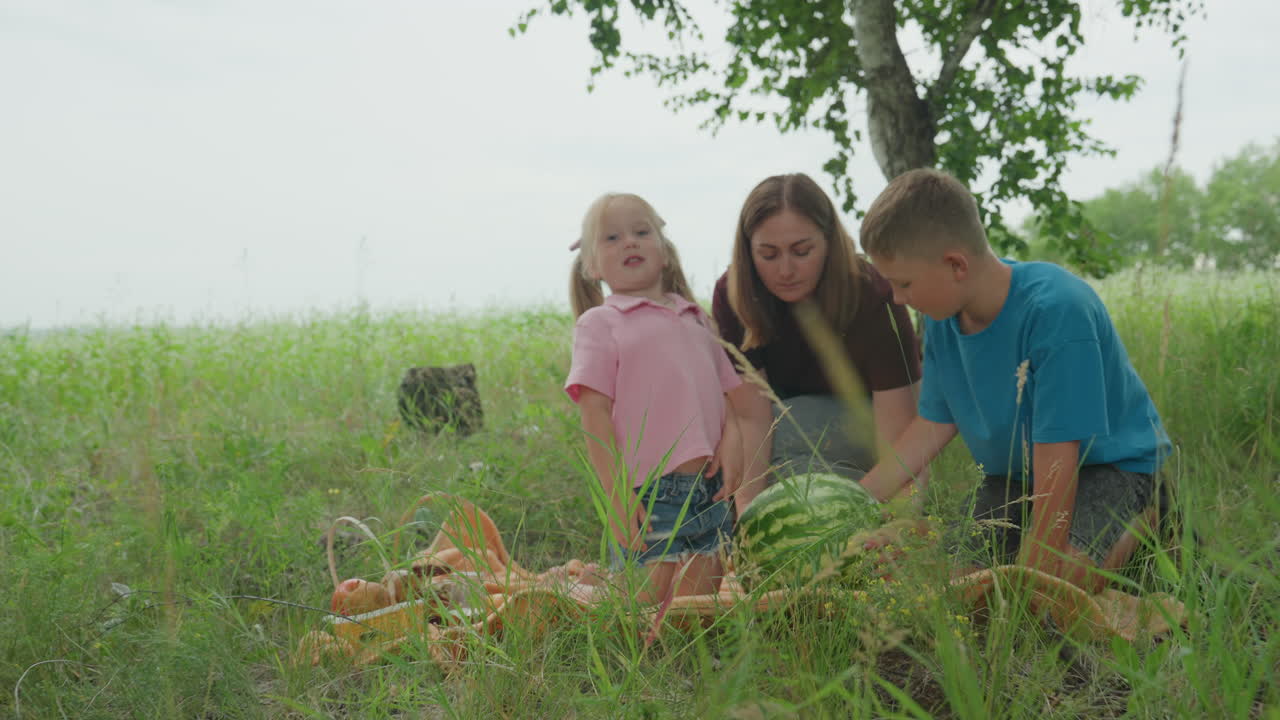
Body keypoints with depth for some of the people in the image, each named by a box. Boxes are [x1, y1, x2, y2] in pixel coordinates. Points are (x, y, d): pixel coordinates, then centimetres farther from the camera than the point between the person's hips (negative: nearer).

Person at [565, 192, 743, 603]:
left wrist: (732, 442, -3)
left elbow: (729, 392, 18)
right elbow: (595, 415, -5)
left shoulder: (696, 320, 20)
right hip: (648, 495, -5)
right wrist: (618, 497, -13)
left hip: (710, 491, 5)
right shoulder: (599, 323, 2)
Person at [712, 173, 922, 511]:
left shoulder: (875, 300, -30)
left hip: (864, 416, -4)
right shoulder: (731, 295, -22)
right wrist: (748, 512, -40)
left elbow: (897, 444, -34)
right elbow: (751, 417, -26)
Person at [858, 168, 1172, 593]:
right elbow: (935, 424, 1)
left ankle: (1138, 527, 0)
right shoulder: (941, 316, -7)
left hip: (1104, 460, -7)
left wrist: (1036, 571, -29)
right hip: (1011, 474, 7)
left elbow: (1055, 456, -30)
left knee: (1063, 578, -33)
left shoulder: (1055, 309, -31)